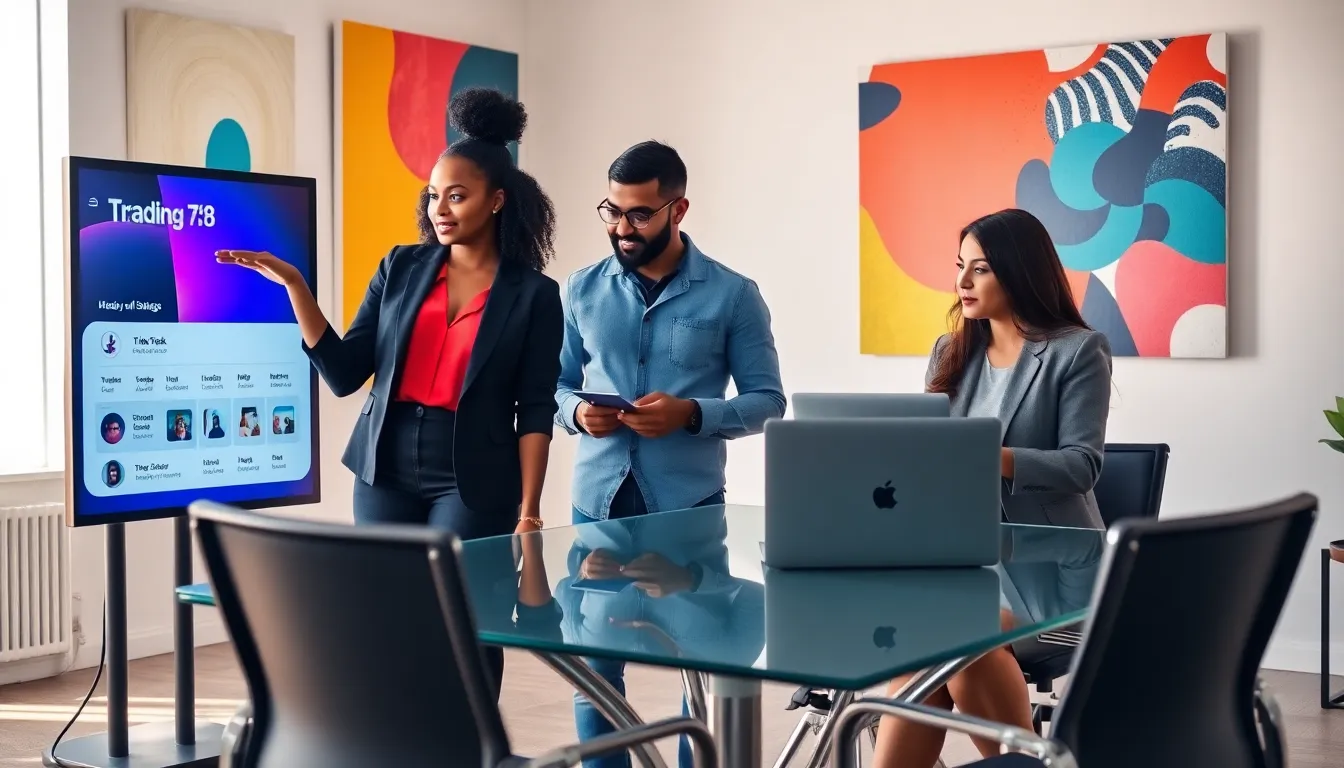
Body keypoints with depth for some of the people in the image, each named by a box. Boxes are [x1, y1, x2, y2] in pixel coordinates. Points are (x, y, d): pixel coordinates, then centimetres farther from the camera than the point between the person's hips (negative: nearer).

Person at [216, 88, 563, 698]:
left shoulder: (533, 293, -2)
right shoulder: (401, 268, 6)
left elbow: (535, 411, -3)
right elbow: (344, 374, 3)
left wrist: (528, 507, -9)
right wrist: (294, 286, -6)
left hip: (472, 482, -3)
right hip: (385, 472, 4)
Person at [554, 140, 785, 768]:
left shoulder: (732, 296, -2)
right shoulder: (583, 290, 7)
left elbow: (767, 402, -2)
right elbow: (555, 385, 13)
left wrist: (690, 414, -18)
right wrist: (577, 413, -10)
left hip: (689, 503, -2)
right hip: (599, 499, 3)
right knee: (594, 660, 8)